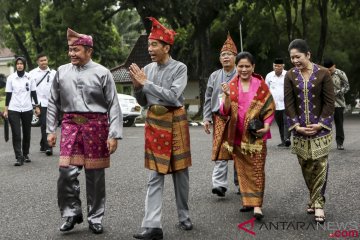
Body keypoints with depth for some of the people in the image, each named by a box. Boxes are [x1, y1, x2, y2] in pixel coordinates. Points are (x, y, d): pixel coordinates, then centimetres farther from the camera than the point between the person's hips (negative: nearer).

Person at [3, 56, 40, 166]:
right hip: (14, 110, -1)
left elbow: (34, 93, 9)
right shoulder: (11, 78, 1)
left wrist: (37, 106, 6)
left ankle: (25, 154, 24)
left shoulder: (29, 77, 3)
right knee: (16, 134, -6)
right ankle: (19, 157, -7)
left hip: (27, 109, 2)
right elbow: (8, 94, 3)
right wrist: (6, 109, 0)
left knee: (27, 134, 10)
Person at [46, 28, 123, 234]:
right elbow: (53, 103, 13)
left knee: (95, 175, 5)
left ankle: (96, 218, 19)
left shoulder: (102, 73, -1)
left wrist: (114, 135, -9)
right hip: (70, 125, 2)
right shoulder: (62, 72, 8)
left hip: (96, 126, -2)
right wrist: (51, 130, 8)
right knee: (67, 172, -7)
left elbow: (114, 106, -3)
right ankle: (72, 213, 12)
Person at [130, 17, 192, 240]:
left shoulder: (180, 68, -8)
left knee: (180, 171, 9)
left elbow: (172, 96, -20)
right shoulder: (147, 69, 6)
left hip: (175, 121, -3)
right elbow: (143, 101, 12)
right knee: (156, 174, 0)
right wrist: (137, 85, -7)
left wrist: (146, 83, -17)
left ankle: (184, 217, 26)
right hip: (154, 122, 3)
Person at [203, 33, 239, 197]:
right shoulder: (214, 76, 11)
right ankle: (220, 184, -10)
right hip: (219, 118, 2)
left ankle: (240, 184, 20)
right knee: (220, 152, -8)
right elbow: (208, 99, 12)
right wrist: (206, 118, 4)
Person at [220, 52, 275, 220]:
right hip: (238, 134, 2)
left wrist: (267, 126, -11)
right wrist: (227, 95, -19)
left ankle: (257, 205, -5)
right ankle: (247, 200, 20)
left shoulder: (260, 84, 0)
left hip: (256, 134, -2)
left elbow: (270, 107, 3)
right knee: (242, 168, 8)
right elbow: (225, 112, -2)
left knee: (257, 168, -6)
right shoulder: (231, 86, 3)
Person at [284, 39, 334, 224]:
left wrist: (321, 124, -12)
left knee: (320, 165, -6)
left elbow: (329, 101, -4)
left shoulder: (323, 73, -4)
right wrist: (296, 125, -9)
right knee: (306, 166, 7)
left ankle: (318, 202, 1)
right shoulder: (290, 76, 2)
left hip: (320, 129, -2)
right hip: (300, 130, 2)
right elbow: (289, 103, 0)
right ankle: (314, 198, 21)